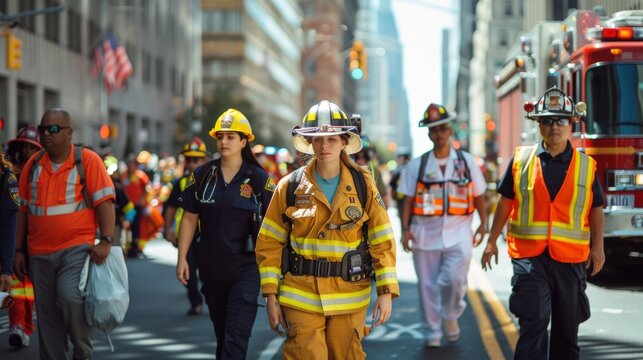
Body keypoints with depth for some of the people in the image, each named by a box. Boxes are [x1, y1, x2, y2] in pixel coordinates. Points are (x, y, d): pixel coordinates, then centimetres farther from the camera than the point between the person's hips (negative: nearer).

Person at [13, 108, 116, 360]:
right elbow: (24, 210, 16)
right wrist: (19, 251, 13)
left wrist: (106, 241, -17)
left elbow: (105, 202, -6)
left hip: (76, 248, -5)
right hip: (39, 253, 5)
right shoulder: (33, 165, 12)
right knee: (47, 314, 6)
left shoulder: (87, 160, -2)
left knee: (70, 296, -24)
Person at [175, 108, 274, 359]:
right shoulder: (202, 176, 3)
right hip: (212, 267, 4)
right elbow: (189, 218, 7)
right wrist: (182, 258, 2)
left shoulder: (259, 179, -4)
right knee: (221, 332, 16)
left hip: (246, 268, -4)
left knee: (236, 337, -10)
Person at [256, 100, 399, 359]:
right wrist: (270, 295, 0)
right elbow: (269, 243, 4)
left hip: (349, 296, 1)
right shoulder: (290, 186, 0)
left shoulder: (363, 184, 1)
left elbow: (382, 241, 1)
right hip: (301, 297, -1)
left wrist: (386, 292, -7)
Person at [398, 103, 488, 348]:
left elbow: (479, 197, 9)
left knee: (455, 279, -14)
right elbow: (408, 200, 4)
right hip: (426, 233, 1)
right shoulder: (416, 166, 3)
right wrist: (405, 229, -6)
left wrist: (483, 225, 1)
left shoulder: (467, 162, 5)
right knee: (428, 284, 5)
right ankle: (433, 331, 19)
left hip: (458, 232, -1)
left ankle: (451, 316, 15)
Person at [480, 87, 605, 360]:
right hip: (528, 255, -2)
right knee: (534, 319, -12)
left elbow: (596, 210, 8)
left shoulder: (587, 166, 6)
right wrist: (492, 241, 10)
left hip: (570, 257, 2)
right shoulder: (521, 159, 5)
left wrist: (597, 247, -1)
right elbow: (505, 202, 10)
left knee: (567, 325, 10)